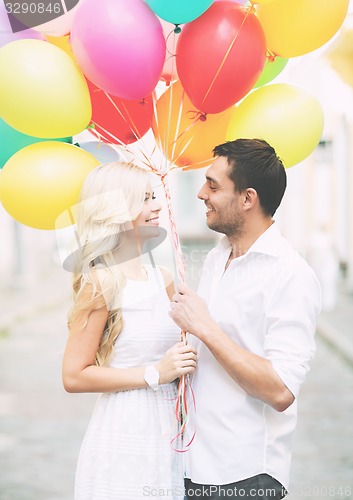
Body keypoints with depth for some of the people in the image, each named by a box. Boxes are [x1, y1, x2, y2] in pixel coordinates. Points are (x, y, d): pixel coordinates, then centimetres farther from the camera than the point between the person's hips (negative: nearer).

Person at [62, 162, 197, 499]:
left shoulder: (162, 279, 8)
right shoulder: (101, 284, -11)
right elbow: (74, 377, -13)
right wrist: (154, 374, -16)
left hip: (167, 431, 6)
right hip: (124, 434, -6)